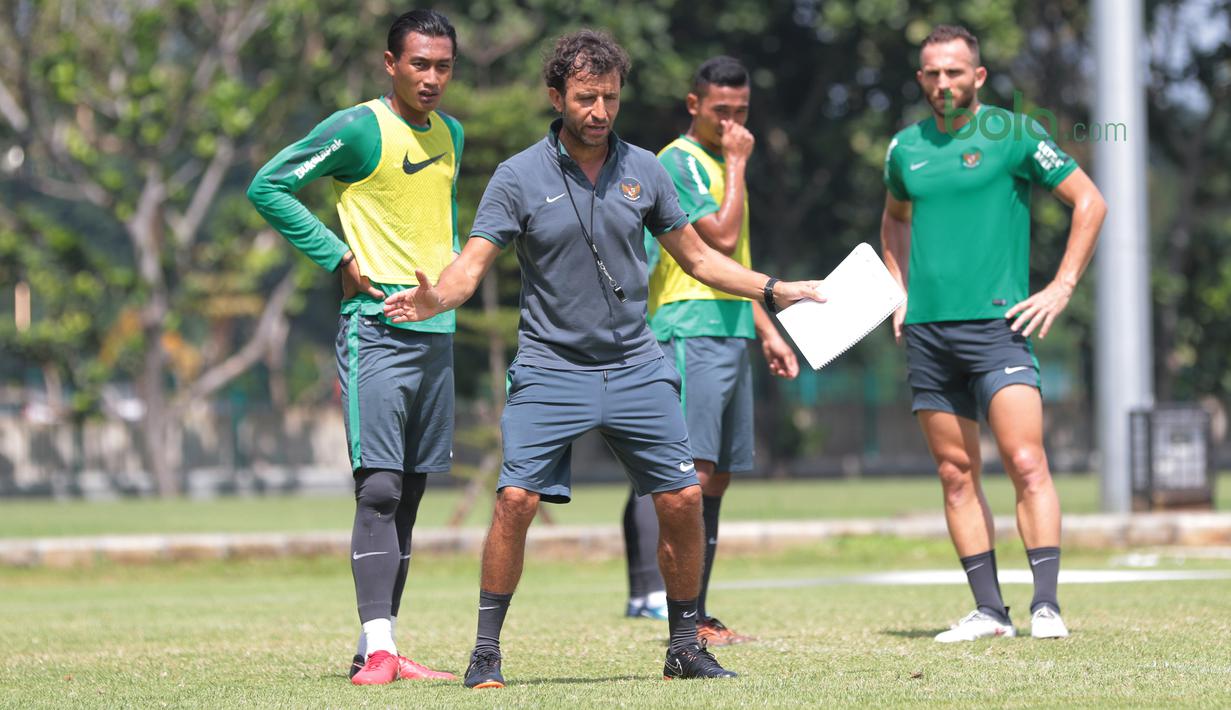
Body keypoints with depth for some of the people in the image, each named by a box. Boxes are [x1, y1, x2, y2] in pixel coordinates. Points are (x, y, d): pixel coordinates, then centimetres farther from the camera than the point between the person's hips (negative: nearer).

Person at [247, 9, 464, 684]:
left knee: (408, 495, 7)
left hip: (437, 332, 7)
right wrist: (338, 257, -11)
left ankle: (378, 648, 12)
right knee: (379, 489, -15)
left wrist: (451, 268, 14)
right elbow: (267, 186, -8)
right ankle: (377, 648, -19)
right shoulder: (358, 129, -9)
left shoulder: (451, 134, 13)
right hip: (376, 330, -7)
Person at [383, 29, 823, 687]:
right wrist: (436, 298, -31)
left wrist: (773, 289, 10)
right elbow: (473, 264, -10)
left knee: (683, 500, -3)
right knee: (516, 499, -16)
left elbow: (697, 256, 16)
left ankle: (684, 646, 14)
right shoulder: (519, 177, -5)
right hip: (550, 367, -3)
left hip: (636, 367, 3)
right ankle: (486, 651, -3)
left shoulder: (642, 169, 5)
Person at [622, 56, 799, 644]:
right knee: (694, 471, -15)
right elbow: (722, 236, -18)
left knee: (716, 479, 6)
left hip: (730, 331, 9)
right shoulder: (679, 161, -7)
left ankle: (697, 613, 7)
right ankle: (688, 618, -18)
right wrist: (737, 162, -10)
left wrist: (768, 331, 27)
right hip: (690, 331, -9)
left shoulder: (721, 164, 22)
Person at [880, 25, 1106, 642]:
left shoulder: (1012, 133, -1)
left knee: (1026, 462, -14)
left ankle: (1045, 605, -13)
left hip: (996, 322, -5)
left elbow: (1089, 202, 2)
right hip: (926, 331, 5)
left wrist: (1062, 286, -3)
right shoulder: (905, 148, 12)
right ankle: (988, 610, 8)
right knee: (956, 475, 4)